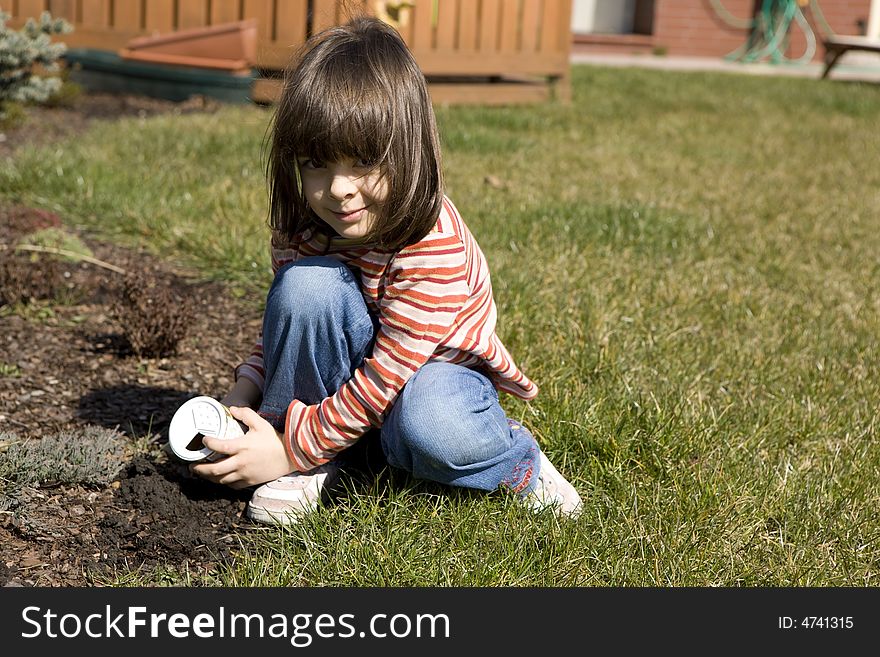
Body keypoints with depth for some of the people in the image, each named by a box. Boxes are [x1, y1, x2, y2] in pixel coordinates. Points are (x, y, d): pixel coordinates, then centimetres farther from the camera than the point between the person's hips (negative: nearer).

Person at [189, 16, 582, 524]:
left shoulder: (436, 245, -30)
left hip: (434, 363, -4)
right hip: (349, 363, 4)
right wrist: (243, 396, -14)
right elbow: (287, 321, 2)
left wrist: (294, 447, -28)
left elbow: (387, 375, -29)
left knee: (430, 431, -40)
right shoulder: (303, 226, -13)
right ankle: (310, 467, -14)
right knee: (307, 283, -27)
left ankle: (515, 456, -3)